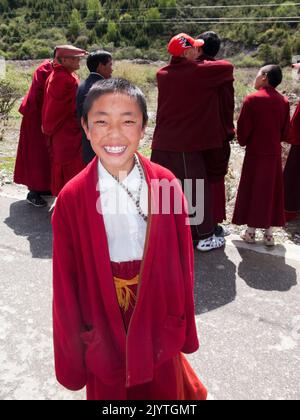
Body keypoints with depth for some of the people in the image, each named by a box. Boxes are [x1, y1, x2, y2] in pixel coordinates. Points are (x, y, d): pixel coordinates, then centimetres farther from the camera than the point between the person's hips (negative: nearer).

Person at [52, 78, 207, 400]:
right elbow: (66, 281, -8)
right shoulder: (72, 198, -16)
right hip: (104, 327, -1)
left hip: (159, 323, 1)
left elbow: (182, 259, -4)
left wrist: (182, 325, 3)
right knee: (109, 390, 23)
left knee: (166, 388, 25)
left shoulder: (165, 183, -13)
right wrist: (73, 349, 0)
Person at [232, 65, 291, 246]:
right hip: (275, 154, 3)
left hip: (255, 153, -3)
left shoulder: (252, 99, -12)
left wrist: (243, 142, 8)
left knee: (252, 191, 8)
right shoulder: (284, 101, 0)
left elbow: (243, 129, -10)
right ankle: (269, 233, 17)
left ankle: (251, 232, 15)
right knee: (272, 191, 11)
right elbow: (285, 133, 3)